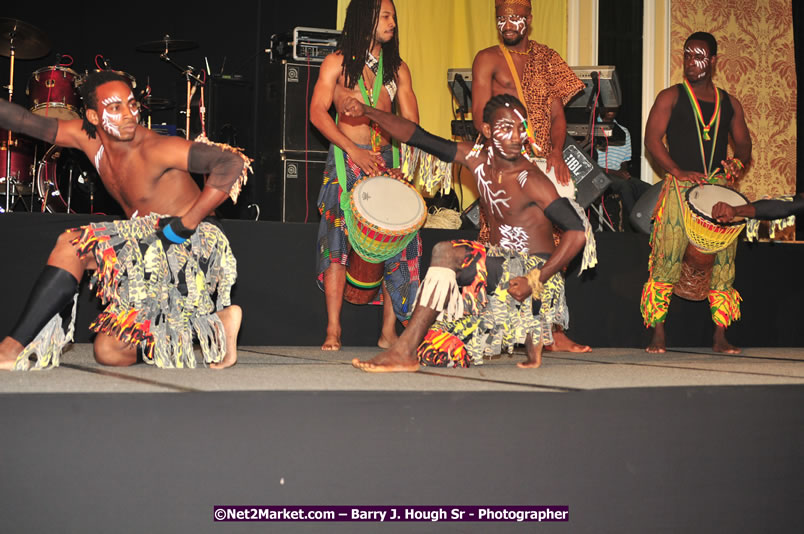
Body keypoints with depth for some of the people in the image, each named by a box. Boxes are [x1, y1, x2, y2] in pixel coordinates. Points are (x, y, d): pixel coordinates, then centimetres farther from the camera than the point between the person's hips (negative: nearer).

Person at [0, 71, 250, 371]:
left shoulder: (155, 149, -20)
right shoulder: (87, 137, 2)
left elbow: (233, 163, -29)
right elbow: (28, 123, 1)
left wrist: (185, 224, -28)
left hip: (189, 249, -9)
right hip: (152, 255, 9)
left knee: (73, 245, -20)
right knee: (109, 353, 9)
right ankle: (216, 322, 15)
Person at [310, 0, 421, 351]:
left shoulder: (397, 69, 13)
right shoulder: (337, 62, 4)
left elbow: (410, 122, 7)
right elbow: (318, 112, -5)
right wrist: (354, 150, -15)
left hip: (387, 160, 3)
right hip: (345, 161, -3)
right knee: (339, 240, -9)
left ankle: (389, 332, -1)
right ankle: (333, 331, -8)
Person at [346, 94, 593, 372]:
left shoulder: (529, 179, -17)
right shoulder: (478, 158, 2)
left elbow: (579, 232, -23)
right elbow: (419, 137, 4)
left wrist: (535, 280, -27)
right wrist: (368, 112, -4)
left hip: (534, 269, -8)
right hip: (502, 265, 8)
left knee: (446, 253, -27)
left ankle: (405, 351, -27)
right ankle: (529, 336, 19)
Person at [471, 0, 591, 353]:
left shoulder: (547, 59, 17)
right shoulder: (488, 59, 6)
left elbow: (557, 114, 14)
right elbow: (480, 116, -3)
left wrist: (556, 152, -4)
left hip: (545, 163, 4)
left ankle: (552, 332, 5)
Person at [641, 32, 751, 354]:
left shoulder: (730, 104, 18)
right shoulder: (671, 98, 7)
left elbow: (743, 144, 19)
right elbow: (652, 139, -1)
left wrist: (738, 162, -5)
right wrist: (680, 172, -13)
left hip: (720, 188, 3)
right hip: (680, 188, -3)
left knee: (723, 259, -2)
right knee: (668, 258, -11)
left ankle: (720, 337, 3)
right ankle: (658, 335, -5)